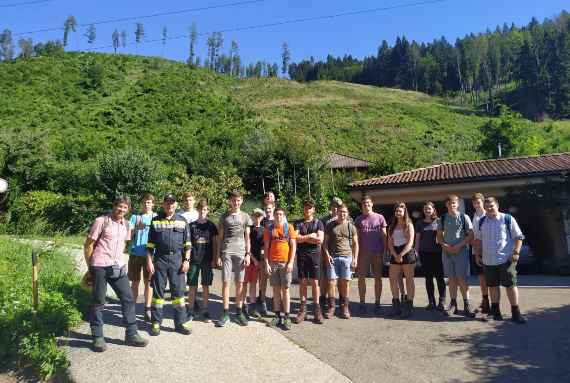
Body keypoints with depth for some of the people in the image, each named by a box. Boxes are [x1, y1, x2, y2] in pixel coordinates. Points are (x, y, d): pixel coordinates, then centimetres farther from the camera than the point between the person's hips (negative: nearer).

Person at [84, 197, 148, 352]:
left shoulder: (126, 225, 10)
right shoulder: (101, 221, -7)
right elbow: (88, 245, -3)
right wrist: (90, 266, 0)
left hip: (118, 267, 6)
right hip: (100, 267, -5)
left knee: (128, 298, 4)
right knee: (98, 302, 3)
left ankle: (131, 334, 13)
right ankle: (98, 337, 17)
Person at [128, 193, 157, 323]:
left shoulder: (156, 217, 5)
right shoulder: (135, 217, 5)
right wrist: (137, 228, -20)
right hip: (135, 253, 0)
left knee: (148, 282, 5)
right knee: (135, 282, 5)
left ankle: (147, 310, 13)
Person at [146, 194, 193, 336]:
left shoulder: (182, 220, 7)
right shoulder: (155, 221, 7)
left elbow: (187, 243, 6)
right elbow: (150, 244, 7)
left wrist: (186, 260, -2)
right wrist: (149, 261, -1)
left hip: (177, 258, 0)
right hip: (160, 259, 0)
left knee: (178, 291, 3)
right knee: (158, 291, 7)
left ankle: (181, 322, 12)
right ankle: (156, 323, 18)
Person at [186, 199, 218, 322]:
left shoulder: (211, 225, 4)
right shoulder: (192, 225, 4)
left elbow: (214, 243, 7)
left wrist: (214, 258, 1)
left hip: (207, 260, 0)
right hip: (194, 260, 0)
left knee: (206, 286, 7)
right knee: (192, 286, 4)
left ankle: (205, 310, 17)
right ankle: (190, 311, 14)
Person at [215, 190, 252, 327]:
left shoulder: (245, 216, 9)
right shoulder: (224, 217, 9)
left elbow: (247, 237, 9)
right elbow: (220, 237, 10)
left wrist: (248, 254, 0)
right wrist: (218, 255, 3)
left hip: (240, 253, 1)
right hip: (226, 252, 0)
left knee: (240, 283, 5)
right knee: (225, 282, -1)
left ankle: (239, 313, 14)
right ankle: (225, 314, 7)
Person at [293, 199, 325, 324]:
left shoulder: (318, 223, 7)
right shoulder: (298, 223, 9)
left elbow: (320, 239, -7)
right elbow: (296, 238, -6)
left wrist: (303, 238, -6)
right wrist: (311, 236, -6)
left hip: (314, 254, -1)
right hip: (301, 255, 1)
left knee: (315, 282, 1)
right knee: (302, 282, 4)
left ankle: (316, 309, 8)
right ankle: (303, 308, 12)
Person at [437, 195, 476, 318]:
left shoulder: (464, 217, 0)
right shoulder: (443, 219, 9)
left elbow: (471, 235, -3)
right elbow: (439, 237, 12)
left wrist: (459, 246, -14)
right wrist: (446, 246, -6)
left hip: (461, 251, -3)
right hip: (447, 252, 3)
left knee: (462, 278, -5)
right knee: (452, 279, 8)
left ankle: (467, 305, 5)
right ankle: (453, 304, 14)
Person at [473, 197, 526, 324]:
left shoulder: (508, 219, -3)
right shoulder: (481, 222, 8)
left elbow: (518, 237, -2)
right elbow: (478, 240, 16)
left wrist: (516, 252, -10)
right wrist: (477, 254, 12)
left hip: (506, 259, -3)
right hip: (488, 260, 4)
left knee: (511, 285, -1)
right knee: (493, 285, 10)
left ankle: (516, 312, 8)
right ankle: (496, 311, 23)